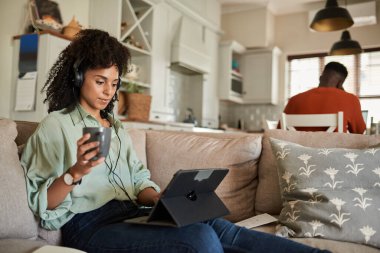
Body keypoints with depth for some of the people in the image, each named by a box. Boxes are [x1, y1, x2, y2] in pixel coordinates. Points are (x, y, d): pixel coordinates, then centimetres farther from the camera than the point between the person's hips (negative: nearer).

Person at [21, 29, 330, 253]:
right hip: (91, 227, -5)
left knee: (216, 225, -23)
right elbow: (40, 203, -3)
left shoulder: (117, 129, 22)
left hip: (130, 217, 5)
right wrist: (76, 172, -22)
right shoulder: (55, 125, 3)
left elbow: (139, 182, 14)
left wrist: (162, 199, -8)